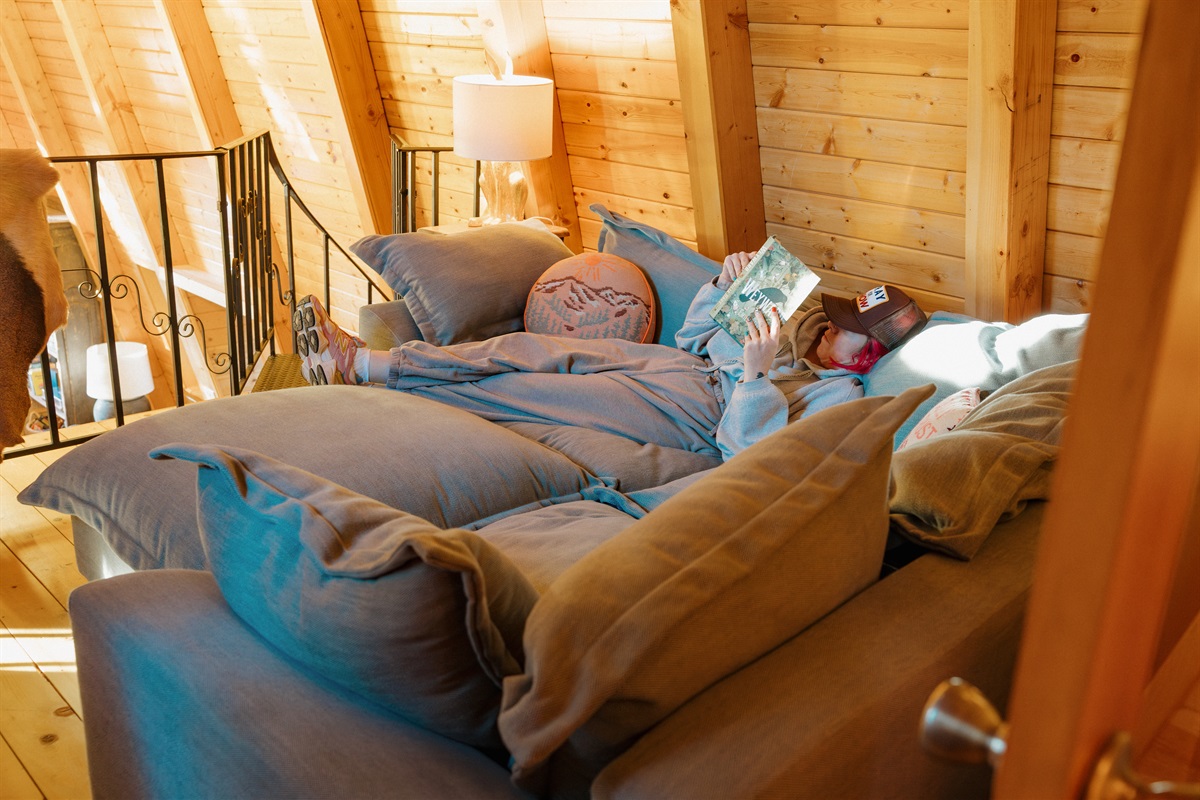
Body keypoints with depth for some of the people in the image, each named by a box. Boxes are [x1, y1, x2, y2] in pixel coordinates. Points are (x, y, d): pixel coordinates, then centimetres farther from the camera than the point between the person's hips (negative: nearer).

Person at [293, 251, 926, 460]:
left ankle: (359, 370, -5)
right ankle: (360, 362, -7)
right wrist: (725, 286, 4)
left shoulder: (837, 396, -9)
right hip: (675, 364, 8)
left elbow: (748, 453, -23)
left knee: (515, 389, -15)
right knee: (525, 348, -10)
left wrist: (756, 372, -31)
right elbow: (693, 337, 21)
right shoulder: (808, 328, 18)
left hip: (685, 407, -8)